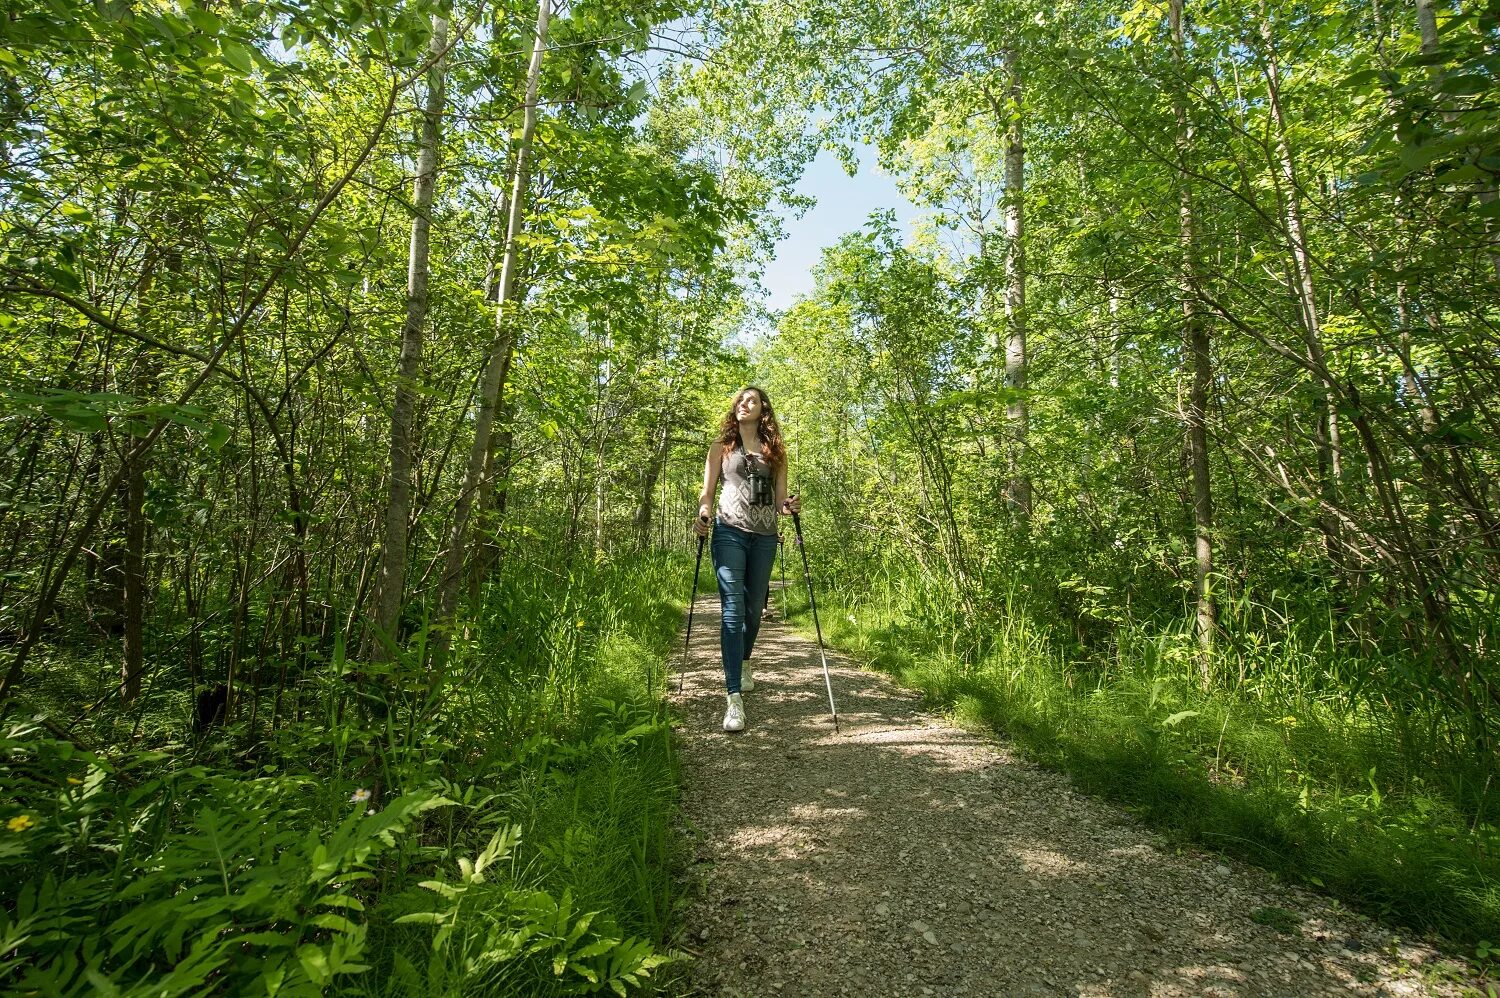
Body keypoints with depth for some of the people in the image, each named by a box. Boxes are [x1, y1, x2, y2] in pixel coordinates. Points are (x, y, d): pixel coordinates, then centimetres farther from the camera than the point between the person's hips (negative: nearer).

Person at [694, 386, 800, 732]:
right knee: (733, 609, -14)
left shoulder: (775, 451, 15)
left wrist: (789, 506, -10)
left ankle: (743, 665, 40)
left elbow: (780, 497, 13)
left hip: (764, 537, 3)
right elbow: (707, 493, 8)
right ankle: (734, 698, -16)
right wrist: (703, 515, -13)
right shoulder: (722, 447, 12)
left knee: (754, 608, 11)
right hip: (729, 532, -2)